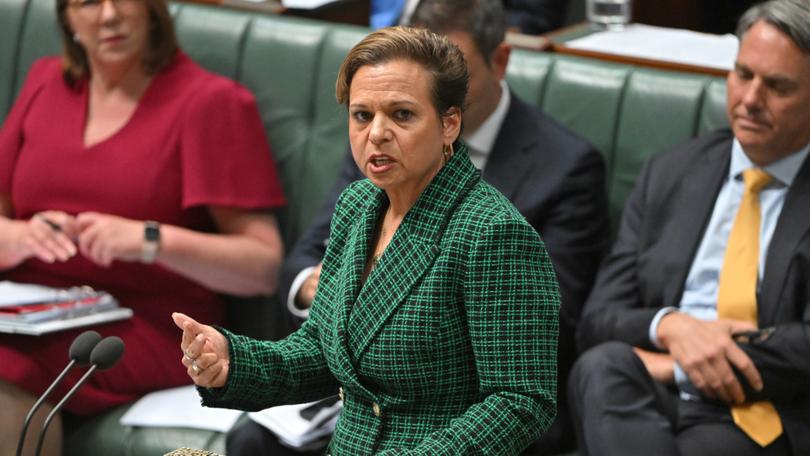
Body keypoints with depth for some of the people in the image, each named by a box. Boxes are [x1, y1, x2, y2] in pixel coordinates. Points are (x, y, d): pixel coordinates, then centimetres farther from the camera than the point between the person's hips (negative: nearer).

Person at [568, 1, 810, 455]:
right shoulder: (669, 175, 18)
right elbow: (598, 317, 12)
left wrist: (675, 367, -11)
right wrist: (668, 325, -11)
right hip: (647, 402, 5)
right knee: (602, 367, -32)